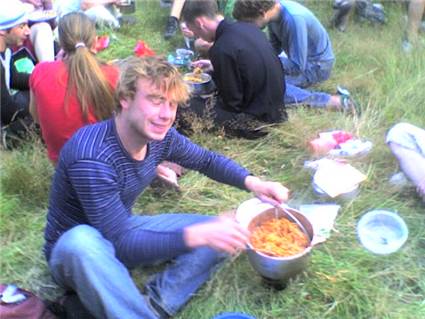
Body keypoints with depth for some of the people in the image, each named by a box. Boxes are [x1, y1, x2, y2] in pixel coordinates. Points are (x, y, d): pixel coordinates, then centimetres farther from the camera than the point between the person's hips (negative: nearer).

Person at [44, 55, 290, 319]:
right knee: (82, 241, -43)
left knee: (222, 234, -4)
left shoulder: (161, 137, -13)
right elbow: (123, 243, -34)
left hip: (124, 232, 7)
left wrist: (252, 182, -13)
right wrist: (195, 236, -43)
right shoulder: (92, 157, -33)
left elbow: (208, 161, 4)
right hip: (74, 250, -6)